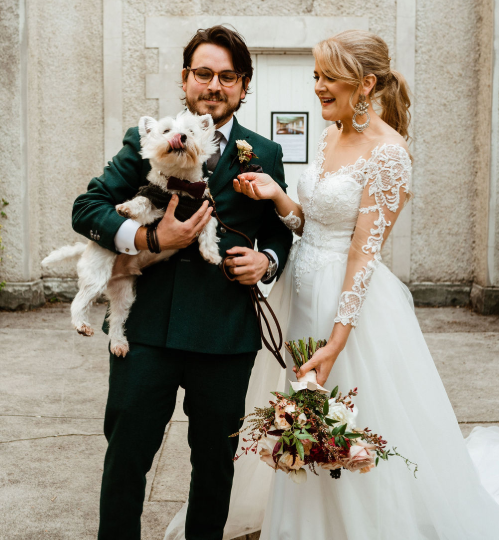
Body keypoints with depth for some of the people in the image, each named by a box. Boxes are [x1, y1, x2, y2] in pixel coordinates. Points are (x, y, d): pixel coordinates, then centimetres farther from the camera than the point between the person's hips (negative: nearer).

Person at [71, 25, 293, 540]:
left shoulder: (266, 156, 8)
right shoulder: (145, 141, 4)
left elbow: (279, 232, 16)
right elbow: (87, 207, -1)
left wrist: (266, 261, -6)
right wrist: (149, 238, -16)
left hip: (227, 334, 1)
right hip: (148, 327, -1)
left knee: (215, 459, 16)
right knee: (126, 454, 6)